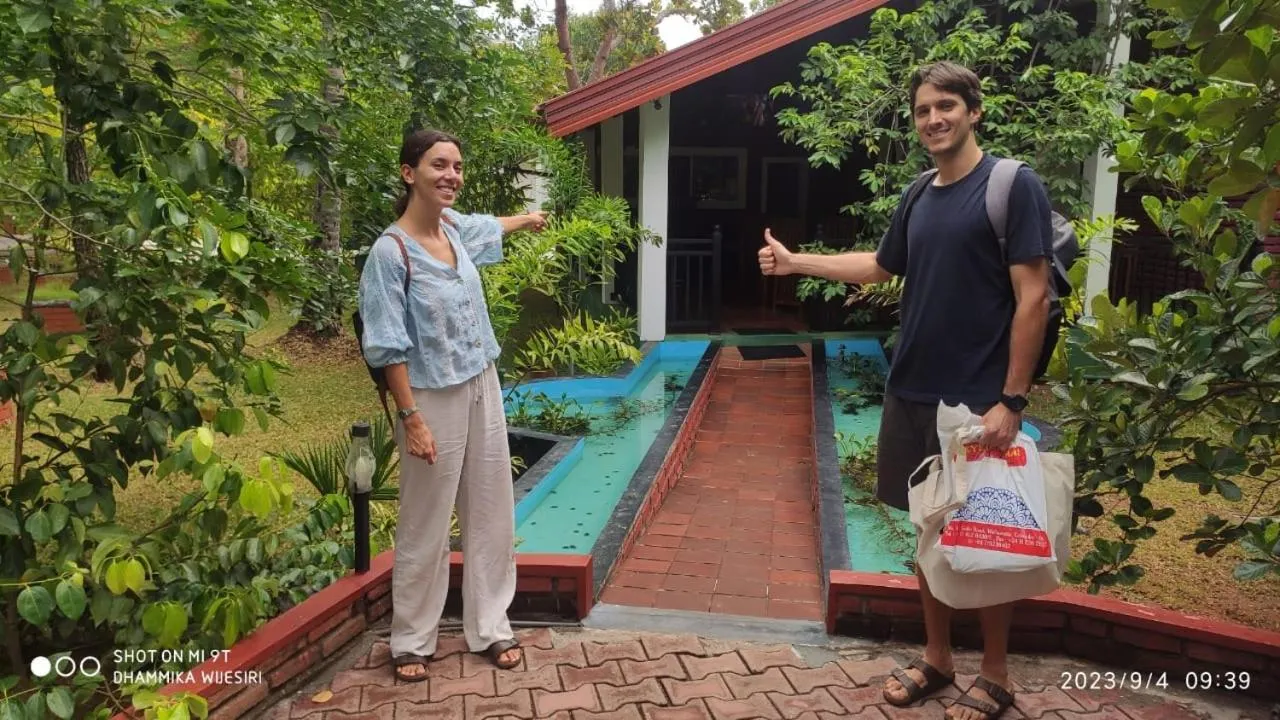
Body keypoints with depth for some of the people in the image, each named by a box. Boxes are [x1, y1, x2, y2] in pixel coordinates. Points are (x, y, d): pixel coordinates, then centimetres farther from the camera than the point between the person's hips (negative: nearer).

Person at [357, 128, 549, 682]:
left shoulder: (455, 225, 3)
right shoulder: (391, 251, -17)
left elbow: (489, 227, 30)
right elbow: (389, 348, -17)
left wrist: (527, 219, 48)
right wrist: (411, 417, -20)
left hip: (482, 388, 7)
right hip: (433, 400, -7)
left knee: (491, 514, 13)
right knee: (426, 525, 5)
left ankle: (489, 627, 27)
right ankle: (411, 641, 23)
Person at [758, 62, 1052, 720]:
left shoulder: (1014, 186, -10)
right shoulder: (921, 197, 10)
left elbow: (1033, 299, -14)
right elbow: (881, 266, 25)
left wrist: (1010, 401, -18)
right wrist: (797, 262, 20)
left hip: (979, 401, -6)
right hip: (911, 393, 6)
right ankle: (935, 658, 31)